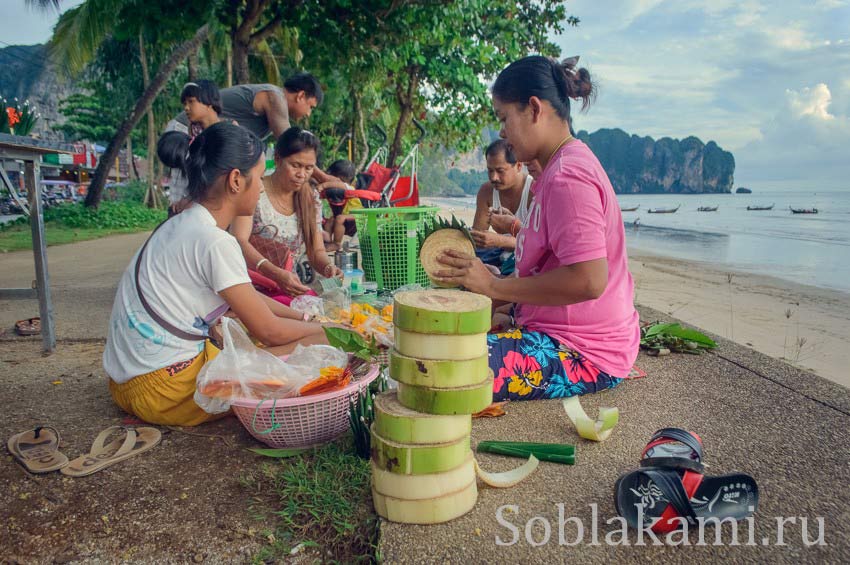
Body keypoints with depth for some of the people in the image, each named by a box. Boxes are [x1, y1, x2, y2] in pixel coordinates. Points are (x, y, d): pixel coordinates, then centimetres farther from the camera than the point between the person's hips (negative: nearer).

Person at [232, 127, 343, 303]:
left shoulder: (311, 200, 10)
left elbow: (317, 251, 9)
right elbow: (238, 242, -17)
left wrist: (329, 267, -15)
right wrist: (275, 273, -33)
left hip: (287, 288, 5)